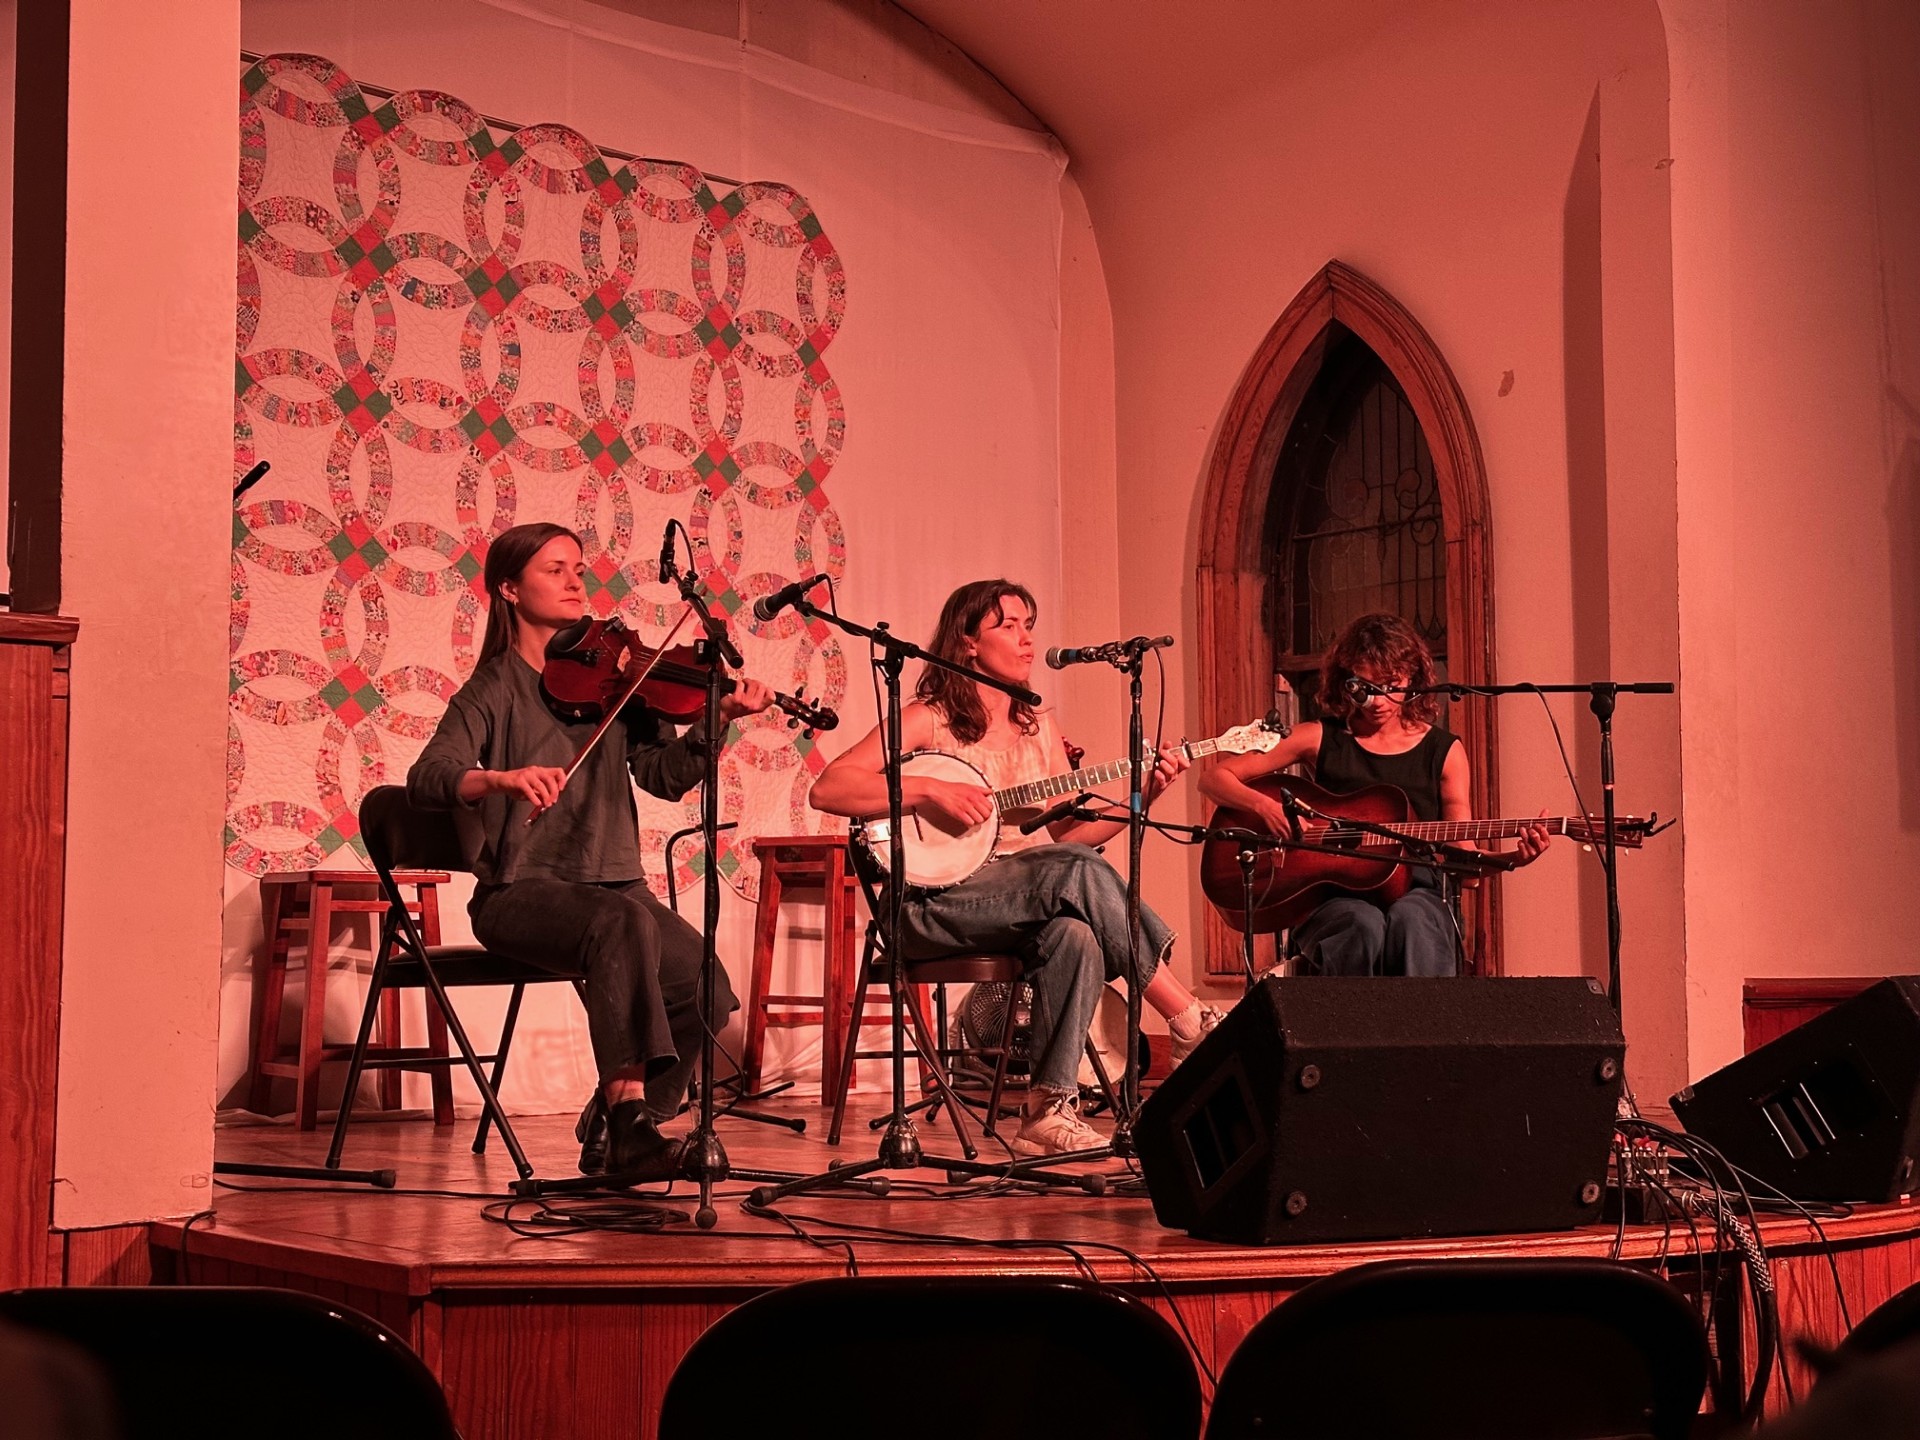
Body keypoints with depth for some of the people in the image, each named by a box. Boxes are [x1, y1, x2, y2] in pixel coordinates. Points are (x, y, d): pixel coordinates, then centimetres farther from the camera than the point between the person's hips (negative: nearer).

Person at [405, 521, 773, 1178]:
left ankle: (616, 1138, 0)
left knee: (704, 986, -21)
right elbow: (426, 778, -17)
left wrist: (714, 721, -16)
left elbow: (665, 775, 1)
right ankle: (630, 1117, -37)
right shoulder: (494, 690, 0)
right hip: (523, 891, -4)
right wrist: (501, 779, -36)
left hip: (612, 882, 4)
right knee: (623, 922, -36)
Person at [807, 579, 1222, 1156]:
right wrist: (928, 790, -21)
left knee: (1075, 933, -32)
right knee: (1078, 871, -29)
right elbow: (827, 789, -11)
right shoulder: (929, 720, -1)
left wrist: (1142, 796, -1)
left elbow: (1069, 832, 13)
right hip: (932, 902, -5)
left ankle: (1049, 1111, -27)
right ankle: (1193, 1025, -24)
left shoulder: (1040, 729, 17)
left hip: (1025, 907, 5)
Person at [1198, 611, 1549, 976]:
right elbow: (1214, 779, 6)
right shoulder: (1321, 738, 6)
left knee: (1409, 918, -35)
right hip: (1329, 897, -1)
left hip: (1413, 891, 1)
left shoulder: (1444, 750, 9)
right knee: (1364, 925, -36)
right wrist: (1265, 806, -13)